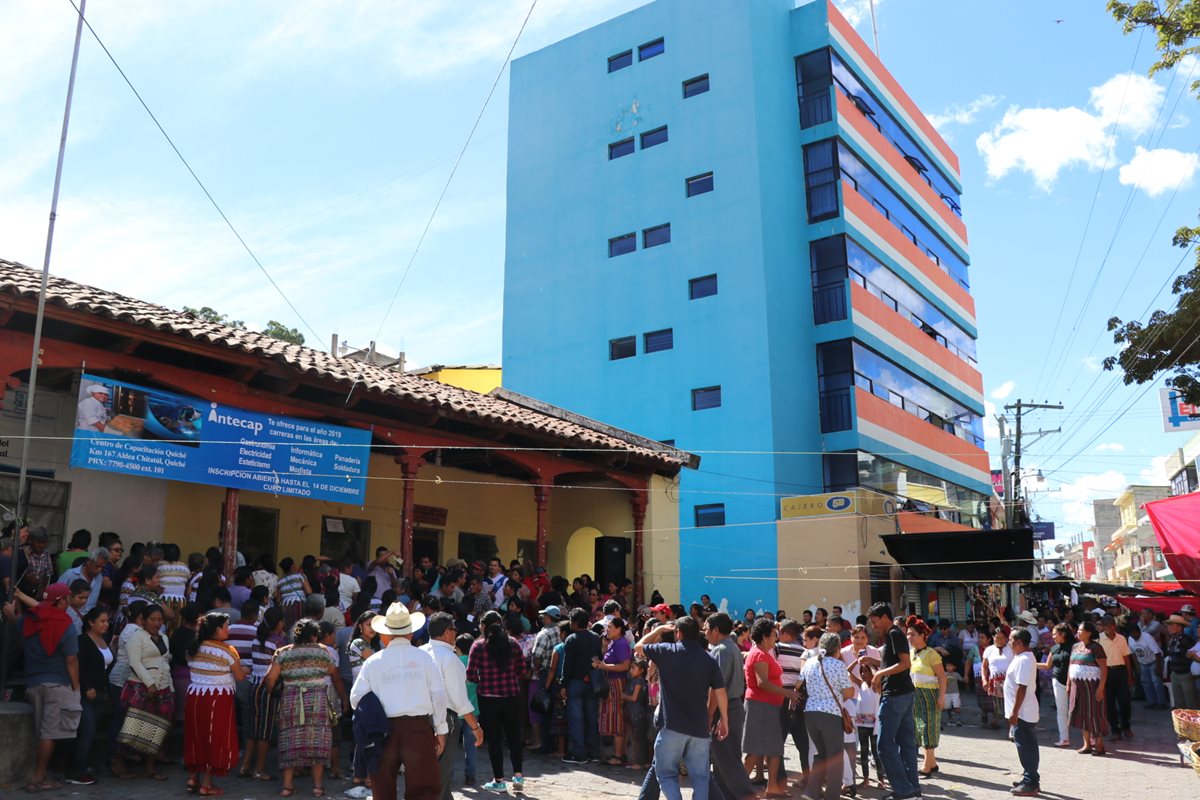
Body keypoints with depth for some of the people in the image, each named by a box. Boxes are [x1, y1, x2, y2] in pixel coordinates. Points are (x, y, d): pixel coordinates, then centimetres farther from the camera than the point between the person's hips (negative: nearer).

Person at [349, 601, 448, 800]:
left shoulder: (373, 662, 2)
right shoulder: (424, 657, 0)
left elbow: (356, 698, 3)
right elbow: (438, 695, 0)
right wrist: (441, 730, 7)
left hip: (384, 730, 1)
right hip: (419, 727, -1)